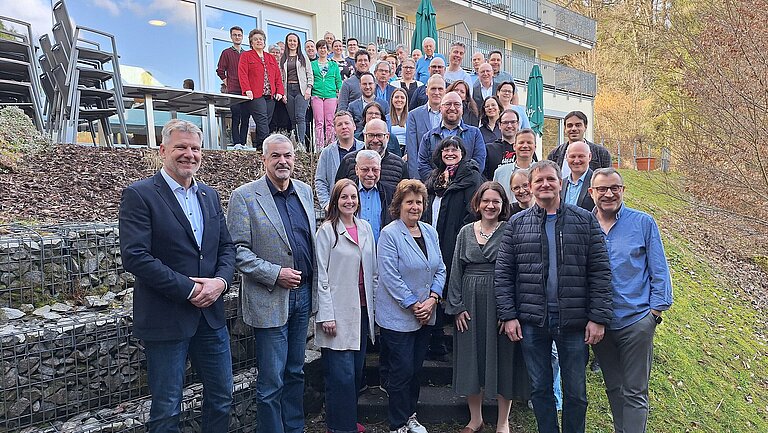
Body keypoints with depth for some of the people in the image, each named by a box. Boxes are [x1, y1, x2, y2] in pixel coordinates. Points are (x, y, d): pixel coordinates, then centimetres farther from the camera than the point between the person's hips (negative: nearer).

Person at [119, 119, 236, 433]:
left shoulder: (210, 196, 11)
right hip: (165, 319, -6)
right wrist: (189, 290, -18)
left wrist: (220, 281, -9)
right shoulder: (139, 195, -9)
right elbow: (135, 256, -18)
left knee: (222, 398, 17)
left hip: (211, 315, 6)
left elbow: (226, 247, 11)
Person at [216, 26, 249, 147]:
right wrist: (228, 83, 1)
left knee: (245, 118, 2)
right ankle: (236, 143, -8)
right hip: (233, 91, -4)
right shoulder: (226, 53, 7)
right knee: (236, 118, -9)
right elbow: (220, 70, 6)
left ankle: (243, 143, 7)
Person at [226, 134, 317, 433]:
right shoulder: (244, 197, -10)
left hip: (304, 294, 6)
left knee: (295, 372, 19)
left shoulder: (305, 191, 8)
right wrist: (275, 274, -19)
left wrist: (314, 283, 9)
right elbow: (237, 250, -12)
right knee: (271, 382, 4)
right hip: (270, 300, -5)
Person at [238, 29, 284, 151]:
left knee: (266, 121, 1)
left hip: (271, 96, 5)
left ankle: (257, 146, 7)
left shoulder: (271, 58, 24)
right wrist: (247, 90, -17)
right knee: (262, 120, -18)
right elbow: (242, 74, -3)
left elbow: (278, 76, 19)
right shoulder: (246, 56, 9)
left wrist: (280, 91, 4)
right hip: (255, 95, -5)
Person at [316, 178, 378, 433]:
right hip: (339, 312, -6)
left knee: (357, 371, 14)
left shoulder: (365, 228, 10)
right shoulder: (327, 230, -6)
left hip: (362, 310, 6)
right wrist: (326, 315, -13)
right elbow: (321, 276, -9)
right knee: (342, 374, -4)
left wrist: (375, 305, 11)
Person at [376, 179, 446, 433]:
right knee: (402, 371, 1)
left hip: (426, 315, 6)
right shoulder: (389, 234, -12)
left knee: (416, 368, 16)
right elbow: (390, 276, -18)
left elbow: (440, 270, 9)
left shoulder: (430, 232, 8)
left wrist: (432, 299, -6)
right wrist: (414, 305, -16)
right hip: (398, 316, -6)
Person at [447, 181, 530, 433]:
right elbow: (456, 271, 7)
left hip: (500, 302, -3)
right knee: (471, 357, 9)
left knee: (502, 358, 5)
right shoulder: (466, 232, 8)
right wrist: (456, 306, 0)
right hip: (470, 302, 3)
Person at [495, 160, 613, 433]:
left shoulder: (585, 221, 1)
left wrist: (599, 317, -8)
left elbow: (600, 272, -2)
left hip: (574, 320, -1)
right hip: (532, 321, 1)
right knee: (540, 388, 13)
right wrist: (508, 315, -6)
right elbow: (503, 274, 1)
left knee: (576, 390, 12)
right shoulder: (517, 224, 3)